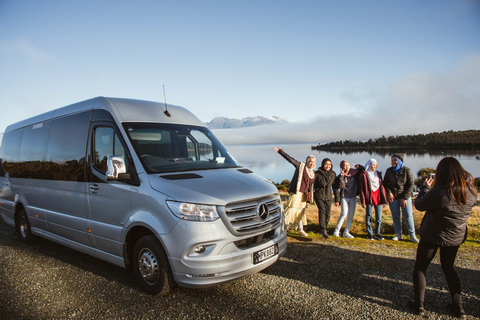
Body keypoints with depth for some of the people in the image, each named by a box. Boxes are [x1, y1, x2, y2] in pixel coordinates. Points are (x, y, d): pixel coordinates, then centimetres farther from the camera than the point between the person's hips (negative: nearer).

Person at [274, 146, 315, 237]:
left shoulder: (313, 173, 14)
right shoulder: (300, 166, -2)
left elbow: (311, 185, 21)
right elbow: (290, 159, -5)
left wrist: (312, 197, 19)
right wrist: (280, 151, -9)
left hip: (304, 194, 6)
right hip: (296, 192, -6)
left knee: (301, 211, 11)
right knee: (292, 209, -10)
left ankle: (300, 230, 17)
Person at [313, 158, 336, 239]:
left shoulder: (333, 174, 9)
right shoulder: (317, 173, -2)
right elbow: (312, 183, 2)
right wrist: (311, 194, -5)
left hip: (328, 196, 4)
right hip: (319, 195, -4)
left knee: (328, 214, 2)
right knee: (322, 211, -20)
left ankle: (324, 229, 22)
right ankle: (323, 230, -26)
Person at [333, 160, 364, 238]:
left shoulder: (354, 173, -1)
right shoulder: (341, 176, -9)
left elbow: (363, 171, 13)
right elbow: (341, 186, -20)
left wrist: (359, 167, -5)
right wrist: (341, 176, -26)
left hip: (353, 197, 4)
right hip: (344, 197, -4)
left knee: (351, 215, 4)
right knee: (344, 213, -17)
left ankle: (346, 232, 14)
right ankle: (336, 230, -5)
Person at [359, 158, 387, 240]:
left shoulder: (378, 174, 13)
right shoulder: (364, 174, -2)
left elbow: (382, 186, 13)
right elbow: (361, 188, -5)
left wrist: (384, 199, 7)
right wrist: (363, 201, -10)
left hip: (378, 197, 4)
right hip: (369, 197, -4)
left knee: (379, 217, 4)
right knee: (368, 216, 4)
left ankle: (377, 233, 15)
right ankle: (369, 233, 13)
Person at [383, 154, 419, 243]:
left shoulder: (407, 170, -5)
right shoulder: (389, 171, 4)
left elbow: (411, 185, -5)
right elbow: (385, 183, 11)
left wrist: (405, 198, -11)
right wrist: (389, 192, -8)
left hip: (405, 197, -2)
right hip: (392, 197, 3)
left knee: (408, 216, -3)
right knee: (395, 216, 5)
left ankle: (412, 235, 7)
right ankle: (398, 234, 15)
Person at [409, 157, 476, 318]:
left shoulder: (438, 192, -28)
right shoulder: (471, 191, -9)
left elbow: (419, 205, -13)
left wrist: (426, 186, 0)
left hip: (432, 236, -5)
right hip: (456, 238, 6)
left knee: (420, 268, 12)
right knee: (448, 267, 26)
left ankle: (419, 304, 16)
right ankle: (458, 306, 28)